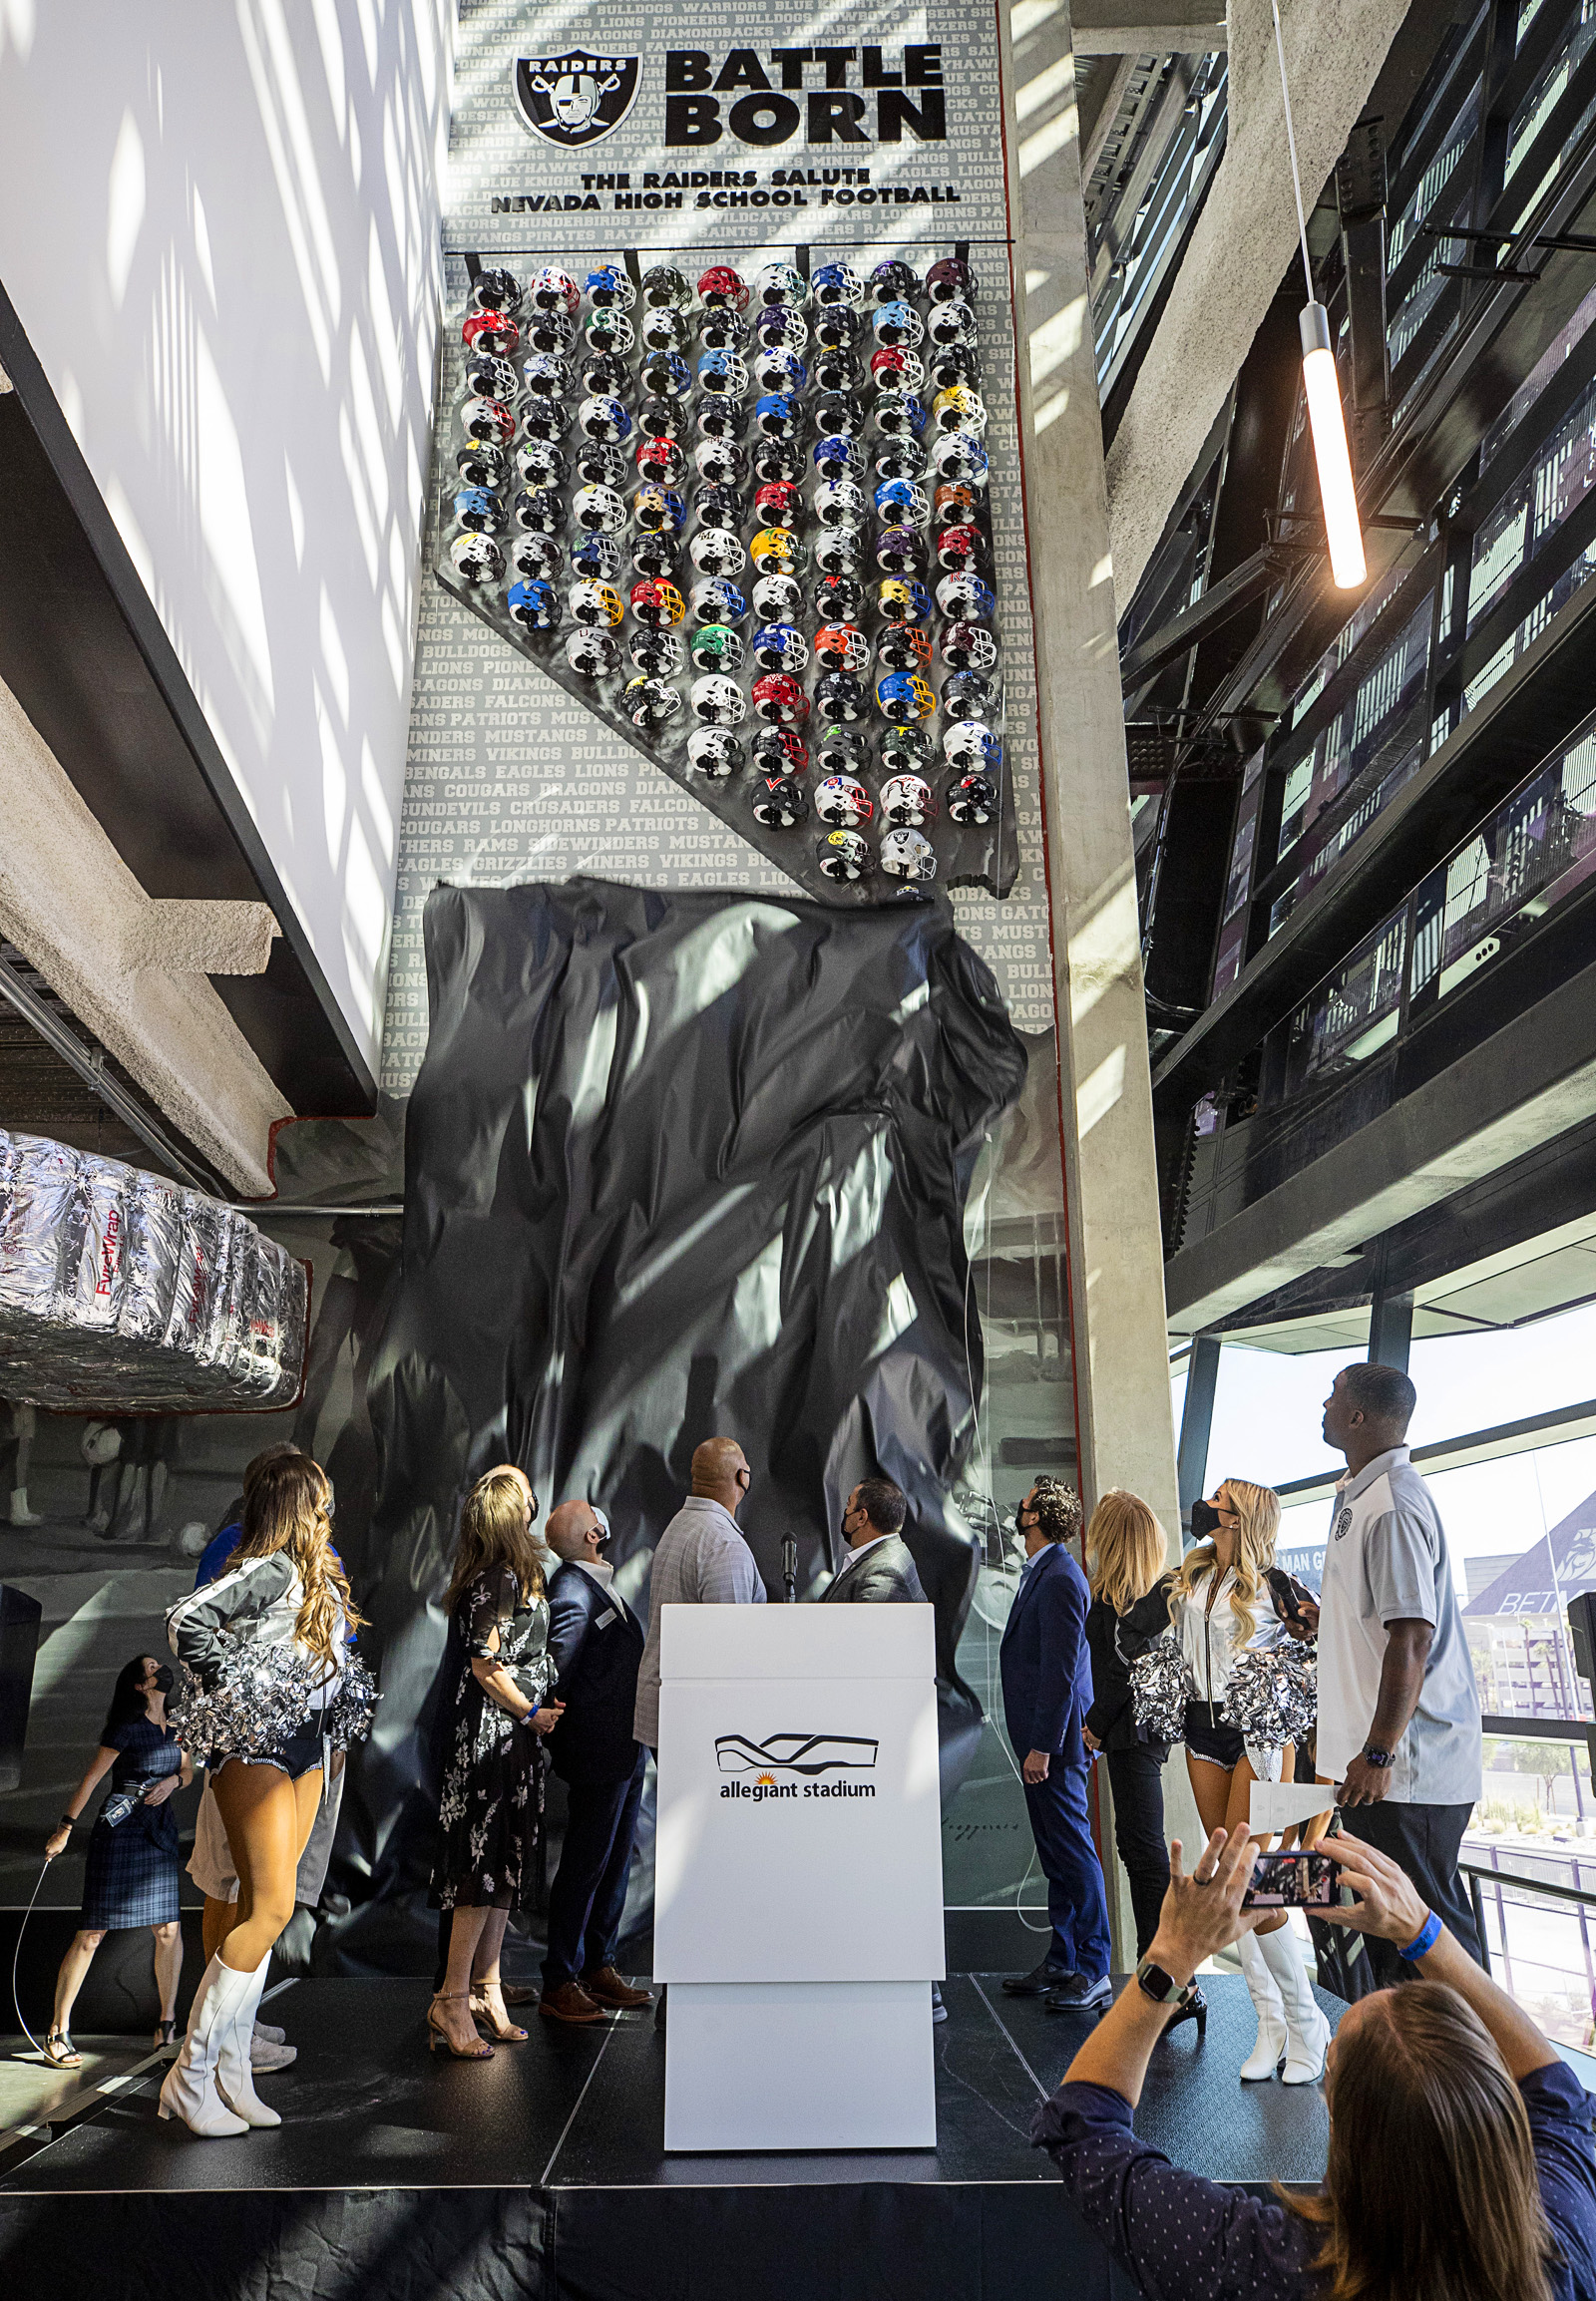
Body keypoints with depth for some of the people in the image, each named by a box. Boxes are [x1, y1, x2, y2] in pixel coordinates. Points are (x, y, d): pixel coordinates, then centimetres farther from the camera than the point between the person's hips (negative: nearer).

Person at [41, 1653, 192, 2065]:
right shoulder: (126, 1729, -9)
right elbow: (91, 1779, -5)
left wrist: (173, 1781, -1)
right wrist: (65, 1828, -2)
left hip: (160, 1830, 6)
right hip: (119, 1830, -6)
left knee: (168, 1928, 2)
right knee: (92, 1933, -3)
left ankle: (168, 2020, 15)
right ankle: (58, 2029, 10)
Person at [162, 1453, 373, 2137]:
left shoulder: (316, 1575, 12)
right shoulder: (270, 1570, -17)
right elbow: (186, 1620, -27)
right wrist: (233, 1690, -19)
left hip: (307, 1748, 9)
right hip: (256, 1748, -8)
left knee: (261, 1907, 10)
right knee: (271, 1908, -9)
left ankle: (230, 2076, 17)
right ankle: (189, 2076, 4)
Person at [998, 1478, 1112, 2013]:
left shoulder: (1059, 1578, -18)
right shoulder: (1040, 1574, 14)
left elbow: (1060, 1671, -22)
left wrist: (1042, 1746, -22)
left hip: (1055, 1742, -10)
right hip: (1040, 1738, 10)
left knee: (1073, 1853, -2)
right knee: (1056, 1856, 15)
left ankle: (1093, 1970, 6)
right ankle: (1061, 1963, 23)